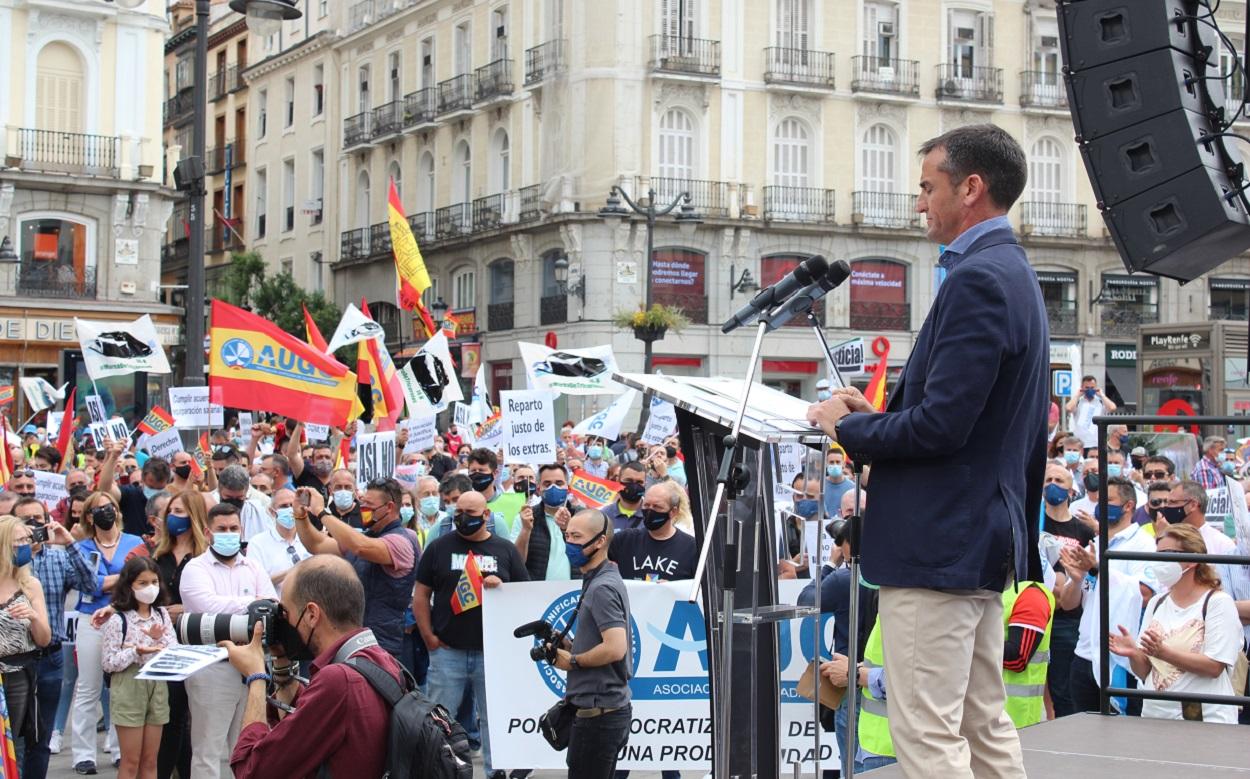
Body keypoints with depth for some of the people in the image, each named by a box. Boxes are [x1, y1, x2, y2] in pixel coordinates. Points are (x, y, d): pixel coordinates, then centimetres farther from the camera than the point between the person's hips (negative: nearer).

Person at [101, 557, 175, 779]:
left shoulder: (162, 614, 6)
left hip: (157, 687, 5)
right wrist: (136, 652, -22)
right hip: (129, 688, -5)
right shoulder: (118, 620, -9)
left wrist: (160, 639, -16)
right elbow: (109, 663, -9)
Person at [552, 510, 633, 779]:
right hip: (609, 708, 10)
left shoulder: (602, 588, -17)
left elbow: (615, 648, -27)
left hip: (598, 713, -10)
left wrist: (573, 661, -13)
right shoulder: (599, 581, 15)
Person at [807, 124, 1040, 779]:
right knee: (984, 725, 16)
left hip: (938, 543, -11)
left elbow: (940, 425, -23)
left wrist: (847, 427, -7)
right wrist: (876, 416, 11)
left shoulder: (976, 279, -17)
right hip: (990, 535, 11)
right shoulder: (1013, 273, 16)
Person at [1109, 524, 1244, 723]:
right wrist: (1133, 653, -9)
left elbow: (1214, 667, -12)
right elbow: (1144, 672, 12)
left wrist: (1163, 652, -21)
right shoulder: (1156, 603, 13)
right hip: (1155, 715, 4)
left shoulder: (1219, 602, -3)